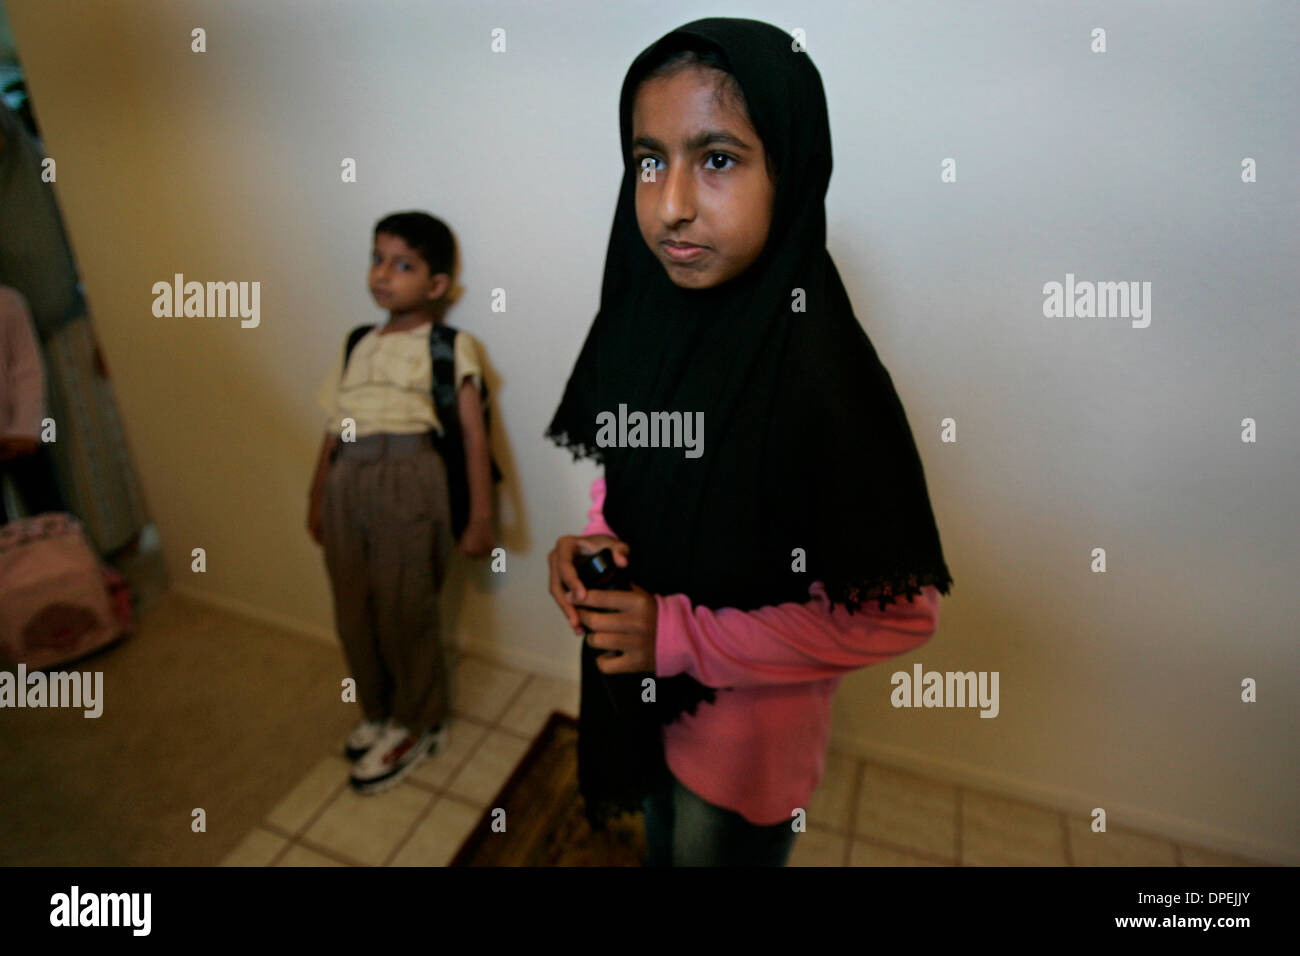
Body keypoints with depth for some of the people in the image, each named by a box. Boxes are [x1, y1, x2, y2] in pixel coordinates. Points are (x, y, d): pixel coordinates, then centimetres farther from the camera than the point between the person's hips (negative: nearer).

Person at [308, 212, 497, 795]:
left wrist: (480, 517, -8)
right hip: (347, 481, 6)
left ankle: (416, 725, 24)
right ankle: (378, 712, 34)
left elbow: (473, 433, -3)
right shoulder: (357, 346, 21)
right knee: (353, 611, 10)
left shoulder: (451, 346, 4)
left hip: (409, 478, -5)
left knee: (403, 610, 0)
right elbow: (334, 429, 23)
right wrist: (317, 499, 25)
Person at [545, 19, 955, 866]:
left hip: (748, 726, -5)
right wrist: (593, 537, -14)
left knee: (715, 849, 25)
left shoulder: (822, 372, -31)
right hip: (641, 688, 6)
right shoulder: (643, 314, -12)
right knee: (662, 842, 33)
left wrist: (684, 638, -25)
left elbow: (899, 612, -24)